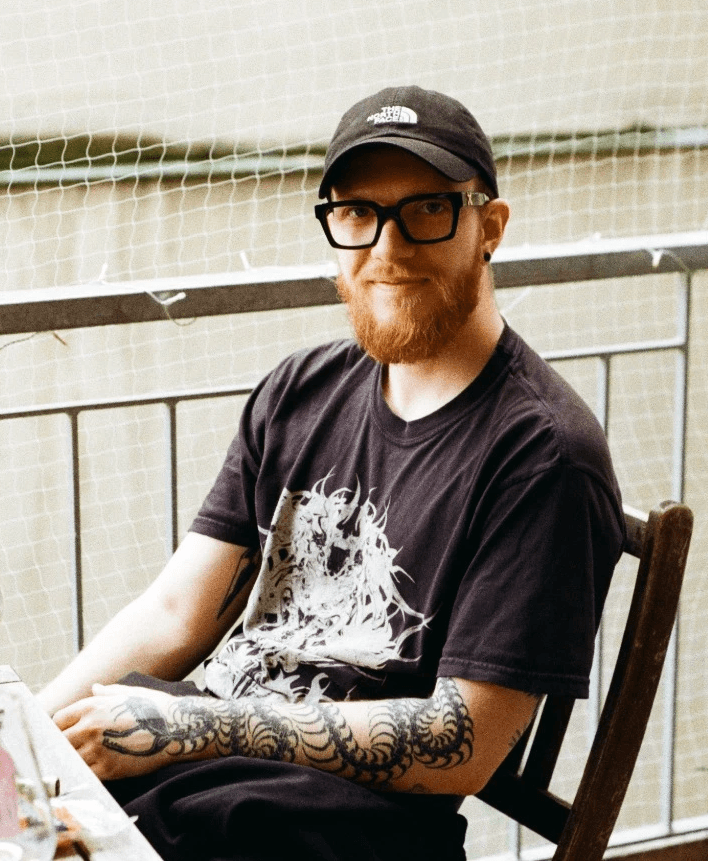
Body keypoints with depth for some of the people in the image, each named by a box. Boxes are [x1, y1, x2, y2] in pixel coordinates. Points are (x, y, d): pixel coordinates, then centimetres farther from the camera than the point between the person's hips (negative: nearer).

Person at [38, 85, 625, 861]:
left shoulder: (541, 451, -10)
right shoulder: (299, 393, 12)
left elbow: (464, 748, -14)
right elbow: (173, 615, 10)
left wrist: (196, 726, -18)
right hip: (218, 745, 6)